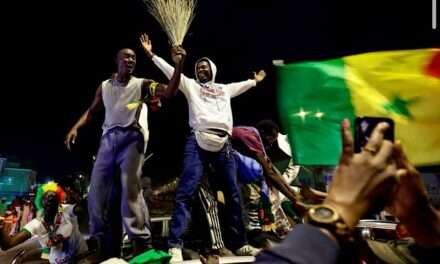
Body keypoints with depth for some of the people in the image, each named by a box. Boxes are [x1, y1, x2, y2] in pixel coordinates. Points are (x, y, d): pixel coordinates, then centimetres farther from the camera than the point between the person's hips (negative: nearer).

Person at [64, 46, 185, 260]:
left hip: (132, 136, -4)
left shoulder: (142, 84, 8)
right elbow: (92, 111, 22)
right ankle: (107, 250, 11)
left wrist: (178, 66, -18)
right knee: (98, 192, 1)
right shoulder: (105, 86, 19)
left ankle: (141, 245, -16)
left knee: (129, 188, -18)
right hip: (109, 138, 5)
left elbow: (169, 92, -5)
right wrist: (75, 127, 6)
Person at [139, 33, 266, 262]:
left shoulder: (225, 89, 29)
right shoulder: (190, 85, 18)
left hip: (224, 143, 4)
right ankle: (175, 245, -18)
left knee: (233, 194, 6)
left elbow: (243, 85, 47)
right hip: (198, 141, -4)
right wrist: (151, 54, 3)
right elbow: (170, 71, 10)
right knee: (186, 191, -16)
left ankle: (240, 244, 18)